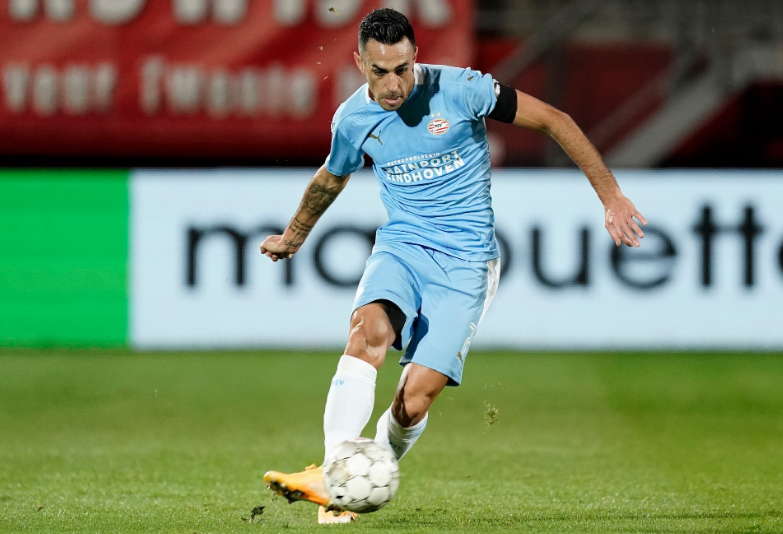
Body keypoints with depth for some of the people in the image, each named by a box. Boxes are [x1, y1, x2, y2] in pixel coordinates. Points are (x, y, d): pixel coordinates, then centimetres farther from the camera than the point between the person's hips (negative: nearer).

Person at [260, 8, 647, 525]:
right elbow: (331, 178, 25)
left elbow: (554, 121, -4)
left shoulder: (459, 89, -12)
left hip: (465, 260, -2)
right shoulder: (353, 118, 1)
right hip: (401, 246, 2)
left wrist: (611, 197, -4)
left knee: (416, 398, -15)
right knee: (369, 329, -32)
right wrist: (292, 238, 41)